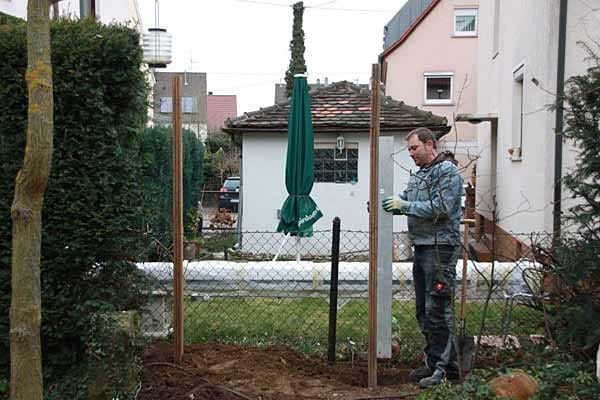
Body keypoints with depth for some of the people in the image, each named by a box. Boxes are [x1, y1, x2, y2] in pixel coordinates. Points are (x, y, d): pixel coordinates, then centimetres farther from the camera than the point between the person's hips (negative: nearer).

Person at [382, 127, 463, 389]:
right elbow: (405, 202, 17)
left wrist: (404, 205, -17)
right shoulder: (418, 174, 19)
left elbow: (440, 208, -19)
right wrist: (384, 205, -1)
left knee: (438, 309, -8)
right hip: (421, 248, 9)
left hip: (440, 248, -9)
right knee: (423, 310, 13)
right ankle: (433, 363, 23)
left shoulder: (448, 171, -10)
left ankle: (446, 368, 0)